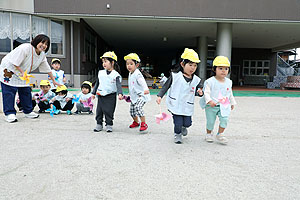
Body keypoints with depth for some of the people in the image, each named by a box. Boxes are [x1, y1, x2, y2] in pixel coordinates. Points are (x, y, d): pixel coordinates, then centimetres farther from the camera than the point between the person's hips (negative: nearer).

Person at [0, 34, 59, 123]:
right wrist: (22, 72, -27)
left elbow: (47, 68, 6)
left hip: (22, 73, 7)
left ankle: (28, 111, 18)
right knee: (9, 92, -10)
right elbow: (14, 62, -28)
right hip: (8, 70, -7)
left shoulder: (42, 55, -3)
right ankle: (9, 113, -4)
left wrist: (54, 81, 8)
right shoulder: (25, 48, -28)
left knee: (26, 91, 6)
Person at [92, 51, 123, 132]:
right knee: (99, 111, 9)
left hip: (110, 96, -4)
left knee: (109, 111, 1)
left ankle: (109, 125, 16)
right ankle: (99, 124, 23)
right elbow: (97, 83, 17)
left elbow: (118, 85, -17)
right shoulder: (101, 73, 8)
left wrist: (120, 93, -32)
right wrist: (93, 93, 17)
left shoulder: (116, 75, -7)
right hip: (100, 96, 5)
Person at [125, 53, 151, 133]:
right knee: (132, 110, 16)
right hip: (134, 96, 9)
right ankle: (136, 122, 42)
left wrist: (146, 89, -54)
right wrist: (131, 95, 28)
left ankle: (144, 124, -19)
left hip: (141, 96, -9)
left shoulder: (137, 74, -18)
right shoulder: (130, 74, 11)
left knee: (138, 107, -29)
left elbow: (143, 82, -36)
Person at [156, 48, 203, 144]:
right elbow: (166, 86, -1)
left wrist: (199, 92, -11)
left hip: (187, 106, 3)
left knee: (187, 123, 6)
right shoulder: (175, 75, -8)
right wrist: (159, 96, -7)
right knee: (178, 123, -1)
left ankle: (183, 127, 44)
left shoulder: (196, 80, 1)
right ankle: (177, 134, 32)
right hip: (176, 105, -3)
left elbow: (197, 92, 12)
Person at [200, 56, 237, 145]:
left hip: (224, 106, 4)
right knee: (210, 121, 6)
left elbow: (230, 93, 19)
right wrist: (209, 101, -28)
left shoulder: (229, 82, 7)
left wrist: (232, 103, 25)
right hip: (211, 106, -3)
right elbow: (206, 92, -14)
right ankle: (209, 134, 30)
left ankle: (220, 134, 7)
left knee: (224, 119, -12)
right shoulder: (210, 81, -11)